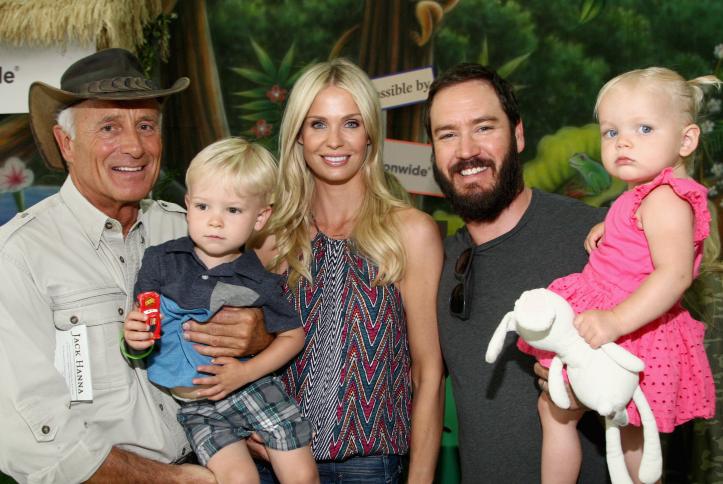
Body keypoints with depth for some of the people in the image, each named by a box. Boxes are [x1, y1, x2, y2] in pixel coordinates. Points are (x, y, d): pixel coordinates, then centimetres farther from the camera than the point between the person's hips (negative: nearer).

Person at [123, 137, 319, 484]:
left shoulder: (259, 282, -8)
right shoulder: (161, 261, -4)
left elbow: (292, 335, 2)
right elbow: (141, 324, 3)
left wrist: (245, 373, -11)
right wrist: (134, 338, -22)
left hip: (252, 385, 0)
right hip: (196, 405, 1)